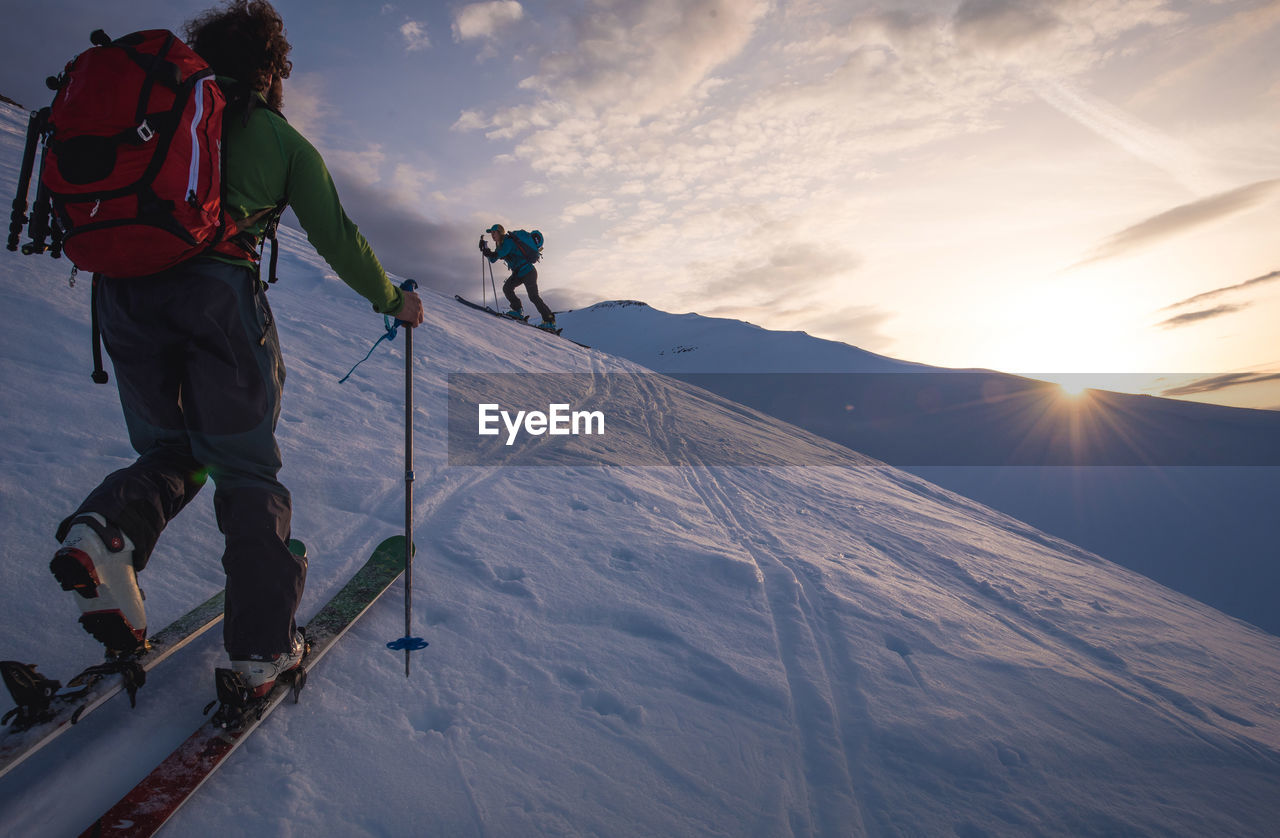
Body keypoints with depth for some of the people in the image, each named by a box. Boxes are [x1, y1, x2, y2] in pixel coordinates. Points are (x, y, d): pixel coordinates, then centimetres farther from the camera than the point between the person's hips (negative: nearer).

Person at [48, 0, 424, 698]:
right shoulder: (282, 139, 13)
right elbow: (337, 240, 12)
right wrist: (393, 301, 24)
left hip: (124, 288, 4)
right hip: (217, 290, -4)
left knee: (169, 450, 21)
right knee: (246, 469, 5)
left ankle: (107, 530, -12)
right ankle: (262, 646, 2)